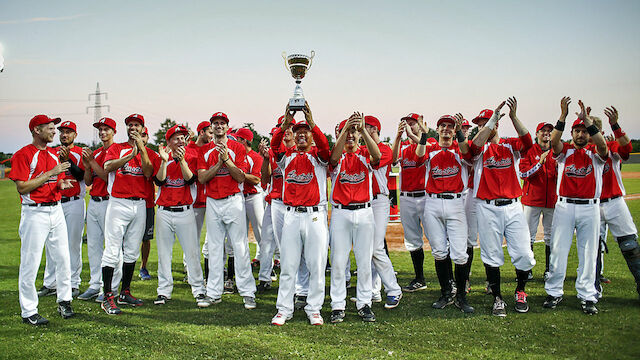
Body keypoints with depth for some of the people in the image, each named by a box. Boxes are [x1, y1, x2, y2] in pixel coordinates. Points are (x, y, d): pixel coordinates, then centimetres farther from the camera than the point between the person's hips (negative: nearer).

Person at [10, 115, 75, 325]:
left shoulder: (54, 154, 15)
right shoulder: (23, 155, -8)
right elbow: (22, 187, -16)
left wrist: (62, 184, -1)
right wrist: (50, 173, -17)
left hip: (56, 210, 7)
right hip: (35, 213, -7)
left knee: (63, 258, 8)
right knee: (30, 262, -2)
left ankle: (64, 301, 22)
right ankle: (28, 312, 5)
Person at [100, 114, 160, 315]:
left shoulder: (149, 153, 12)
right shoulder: (116, 148, 7)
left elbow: (148, 173, -7)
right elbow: (107, 167, -13)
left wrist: (141, 148, -11)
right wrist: (130, 155, -23)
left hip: (140, 205, 4)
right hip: (118, 204, -3)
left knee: (132, 251, 10)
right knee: (112, 251, -8)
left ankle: (125, 293, 20)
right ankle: (108, 298, -5)